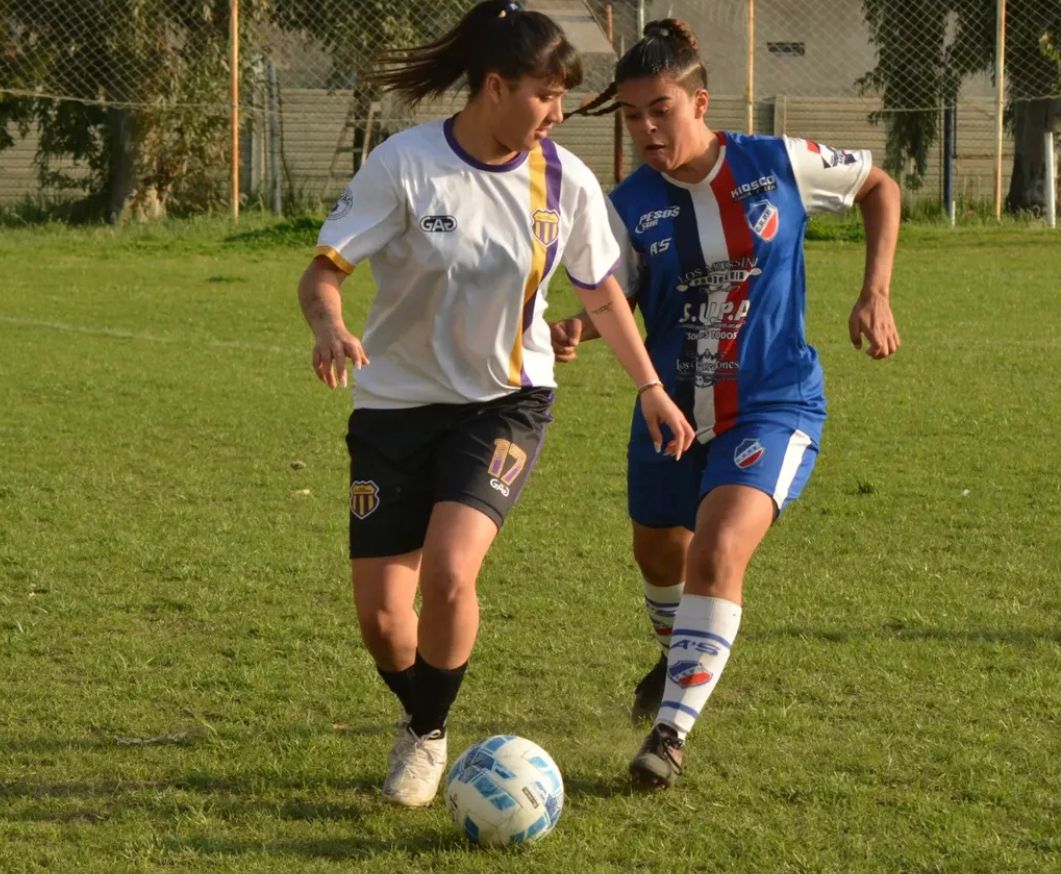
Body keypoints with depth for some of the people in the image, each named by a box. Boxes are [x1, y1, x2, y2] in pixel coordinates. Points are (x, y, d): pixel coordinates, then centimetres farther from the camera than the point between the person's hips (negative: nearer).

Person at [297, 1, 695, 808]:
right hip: (397, 402, 0)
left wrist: (651, 388, 8)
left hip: (507, 401, 0)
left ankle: (428, 735, 2)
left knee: (448, 571, -24)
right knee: (381, 617, -3)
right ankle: (420, 719, 31)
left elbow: (602, 292, 9)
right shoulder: (405, 165, -16)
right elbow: (323, 270, -16)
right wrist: (329, 326, -37)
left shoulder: (566, 182, -8)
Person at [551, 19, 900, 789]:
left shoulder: (779, 165, -11)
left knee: (718, 549, -25)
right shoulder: (630, 206, -8)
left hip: (773, 407, -3)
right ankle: (683, 657, 57)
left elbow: (880, 187, 4)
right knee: (660, 556, 21)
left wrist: (875, 295, -4)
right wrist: (576, 331, -29)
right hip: (672, 408, 3)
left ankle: (674, 728, -18)